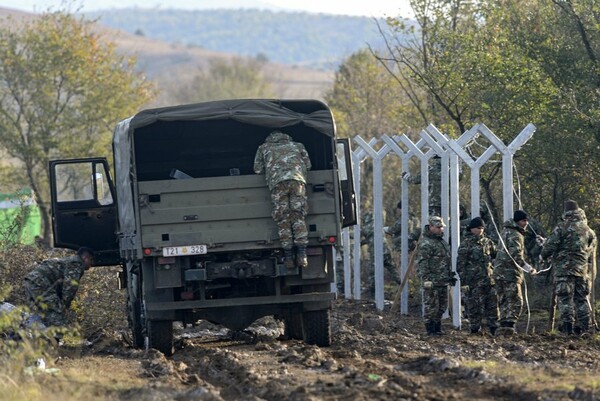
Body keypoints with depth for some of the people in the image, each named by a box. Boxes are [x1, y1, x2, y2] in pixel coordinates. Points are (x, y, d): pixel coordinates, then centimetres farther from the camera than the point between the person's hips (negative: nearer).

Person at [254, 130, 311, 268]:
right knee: (298, 217, 0)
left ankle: (288, 257, -6)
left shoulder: (264, 148, 30)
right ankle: (301, 255, -12)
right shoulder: (297, 146, 33)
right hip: (297, 179, 1)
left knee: (283, 220, 0)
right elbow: (307, 165, 29)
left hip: (277, 182, -1)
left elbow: (257, 169, 24)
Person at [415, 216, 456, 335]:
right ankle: (430, 328, 0)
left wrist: (451, 275, 24)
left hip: (443, 280, 9)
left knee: (442, 306, 13)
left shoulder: (442, 241, 17)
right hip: (432, 281, -9)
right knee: (432, 306, -6)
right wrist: (426, 279, -22)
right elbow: (422, 263, -18)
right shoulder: (425, 243, -13)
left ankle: (437, 327, 22)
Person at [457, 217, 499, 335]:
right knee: (475, 306, -2)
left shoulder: (487, 242, 13)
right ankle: (475, 329, 5)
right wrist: (463, 281, -13)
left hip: (489, 279, 6)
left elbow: (495, 255, 29)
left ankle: (493, 327, 13)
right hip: (474, 280, -6)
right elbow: (460, 263, -9)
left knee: (492, 303, 6)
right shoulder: (466, 243, -6)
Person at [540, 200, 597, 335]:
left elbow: (551, 245, -9)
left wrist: (544, 255, 9)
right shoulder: (588, 230, 9)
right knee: (582, 298, 12)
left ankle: (568, 325, -10)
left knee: (565, 298, -3)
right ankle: (584, 325, 10)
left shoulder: (563, 227, -9)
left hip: (564, 267, -5)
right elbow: (592, 247, 16)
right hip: (582, 268, 5)